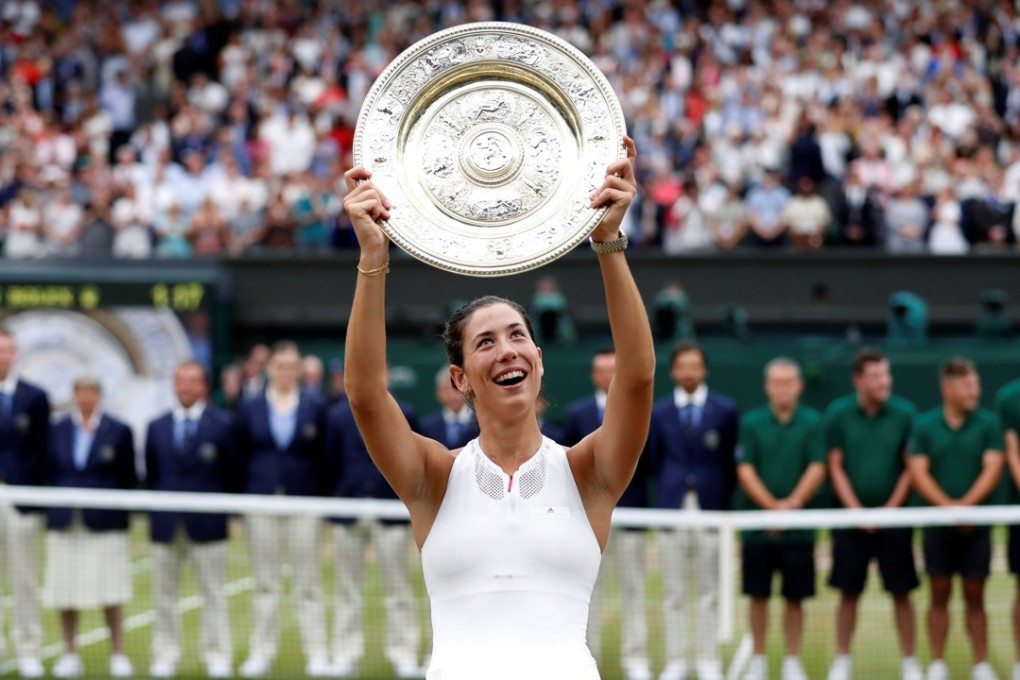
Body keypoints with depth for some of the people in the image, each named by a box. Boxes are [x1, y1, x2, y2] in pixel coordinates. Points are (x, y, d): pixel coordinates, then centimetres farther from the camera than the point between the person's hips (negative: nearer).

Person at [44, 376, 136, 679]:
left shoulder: (119, 432, 4)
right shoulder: (57, 430, 10)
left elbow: (128, 478, 5)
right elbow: (49, 472, 11)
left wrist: (118, 510, 1)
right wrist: (52, 509, 3)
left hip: (105, 524, -2)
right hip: (64, 524, 2)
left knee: (111, 593, -3)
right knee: (64, 591, 3)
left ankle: (118, 655, 4)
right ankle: (69, 654, 12)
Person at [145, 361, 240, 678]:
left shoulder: (222, 424, 2)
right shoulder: (157, 427, 10)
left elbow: (233, 474, 3)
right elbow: (151, 474, 13)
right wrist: (154, 508, 7)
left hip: (207, 521, -3)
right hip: (165, 522, 3)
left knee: (213, 593, 1)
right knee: (164, 594, 5)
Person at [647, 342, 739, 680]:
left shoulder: (725, 410, 4)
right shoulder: (658, 412, 8)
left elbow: (732, 461, 6)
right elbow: (655, 461, 12)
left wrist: (723, 499, 3)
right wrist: (669, 492, 6)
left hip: (711, 510, -1)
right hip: (672, 510, 1)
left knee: (709, 592, 3)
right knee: (673, 592, 3)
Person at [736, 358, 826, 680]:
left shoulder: (812, 422, 3)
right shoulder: (752, 422, 3)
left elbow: (817, 469, -4)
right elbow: (745, 470, -3)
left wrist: (792, 503, -16)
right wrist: (771, 505, -14)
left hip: (798, 526, 0)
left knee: (795, 598, 3)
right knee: (758, 596, 4)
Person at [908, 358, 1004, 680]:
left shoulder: (988, 423, 1)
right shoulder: (924, 425, 2)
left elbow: (993, 467, -6)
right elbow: (918, 471, -4)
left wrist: (966, 503, -18)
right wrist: (947, 505, -16)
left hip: (975, 522, 0)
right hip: (937, 521, 0)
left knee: (974, 596, 3)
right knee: (940, 595, 4)